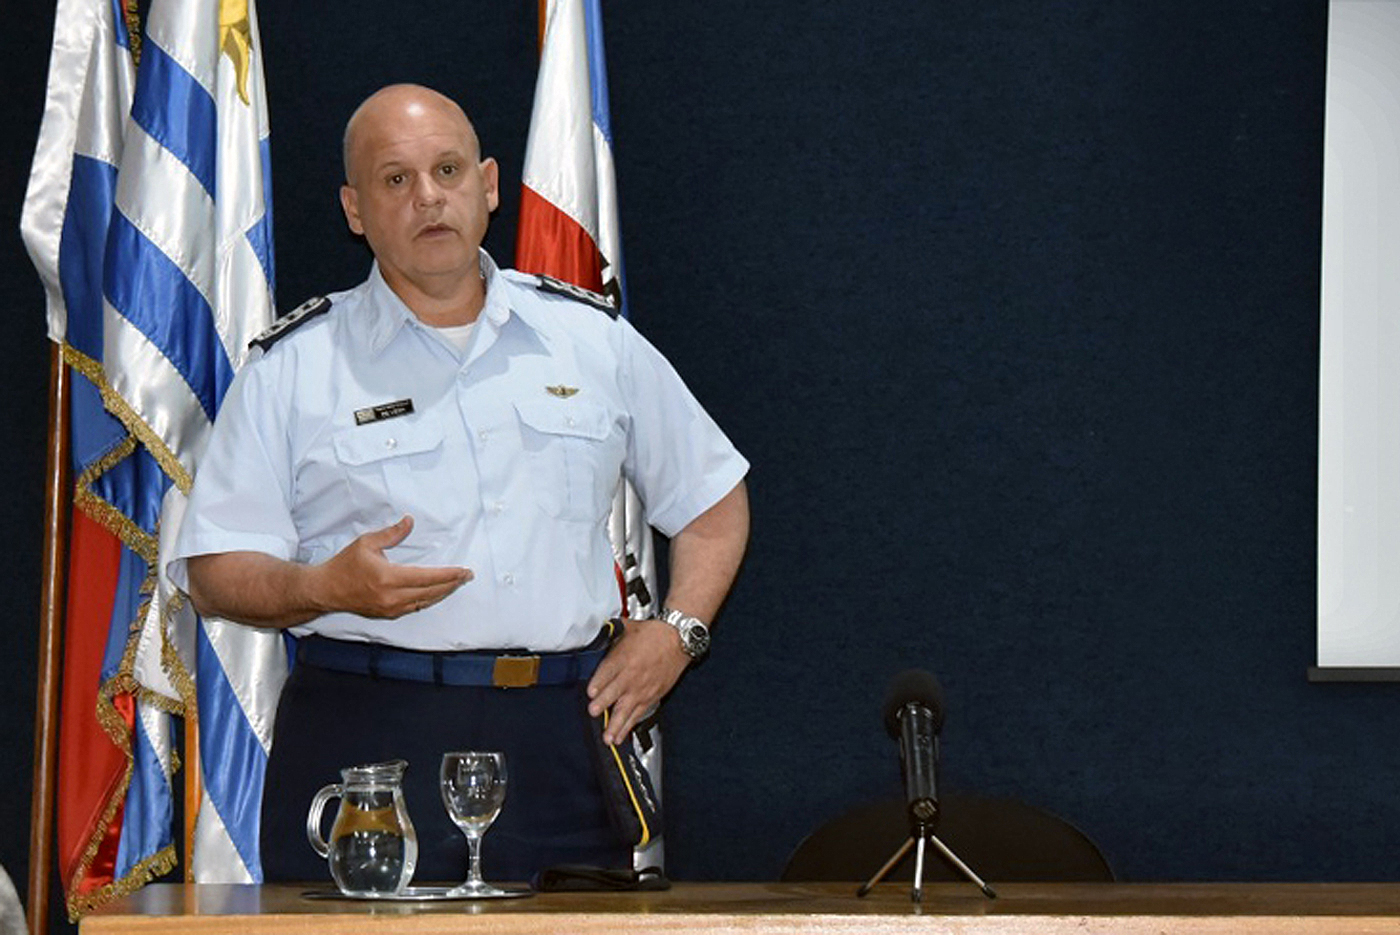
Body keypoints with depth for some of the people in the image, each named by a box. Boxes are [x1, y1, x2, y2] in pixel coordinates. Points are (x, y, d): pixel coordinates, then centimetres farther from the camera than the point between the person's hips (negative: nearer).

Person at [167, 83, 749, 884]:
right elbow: (214, 574, 2)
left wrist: (678, 629, 7)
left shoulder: (595, 340, 13)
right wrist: (327, 587, -16)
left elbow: (714, 499, 22)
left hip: (560, 737, 2)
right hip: (365, 742, -2)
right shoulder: (291, 368, 5)